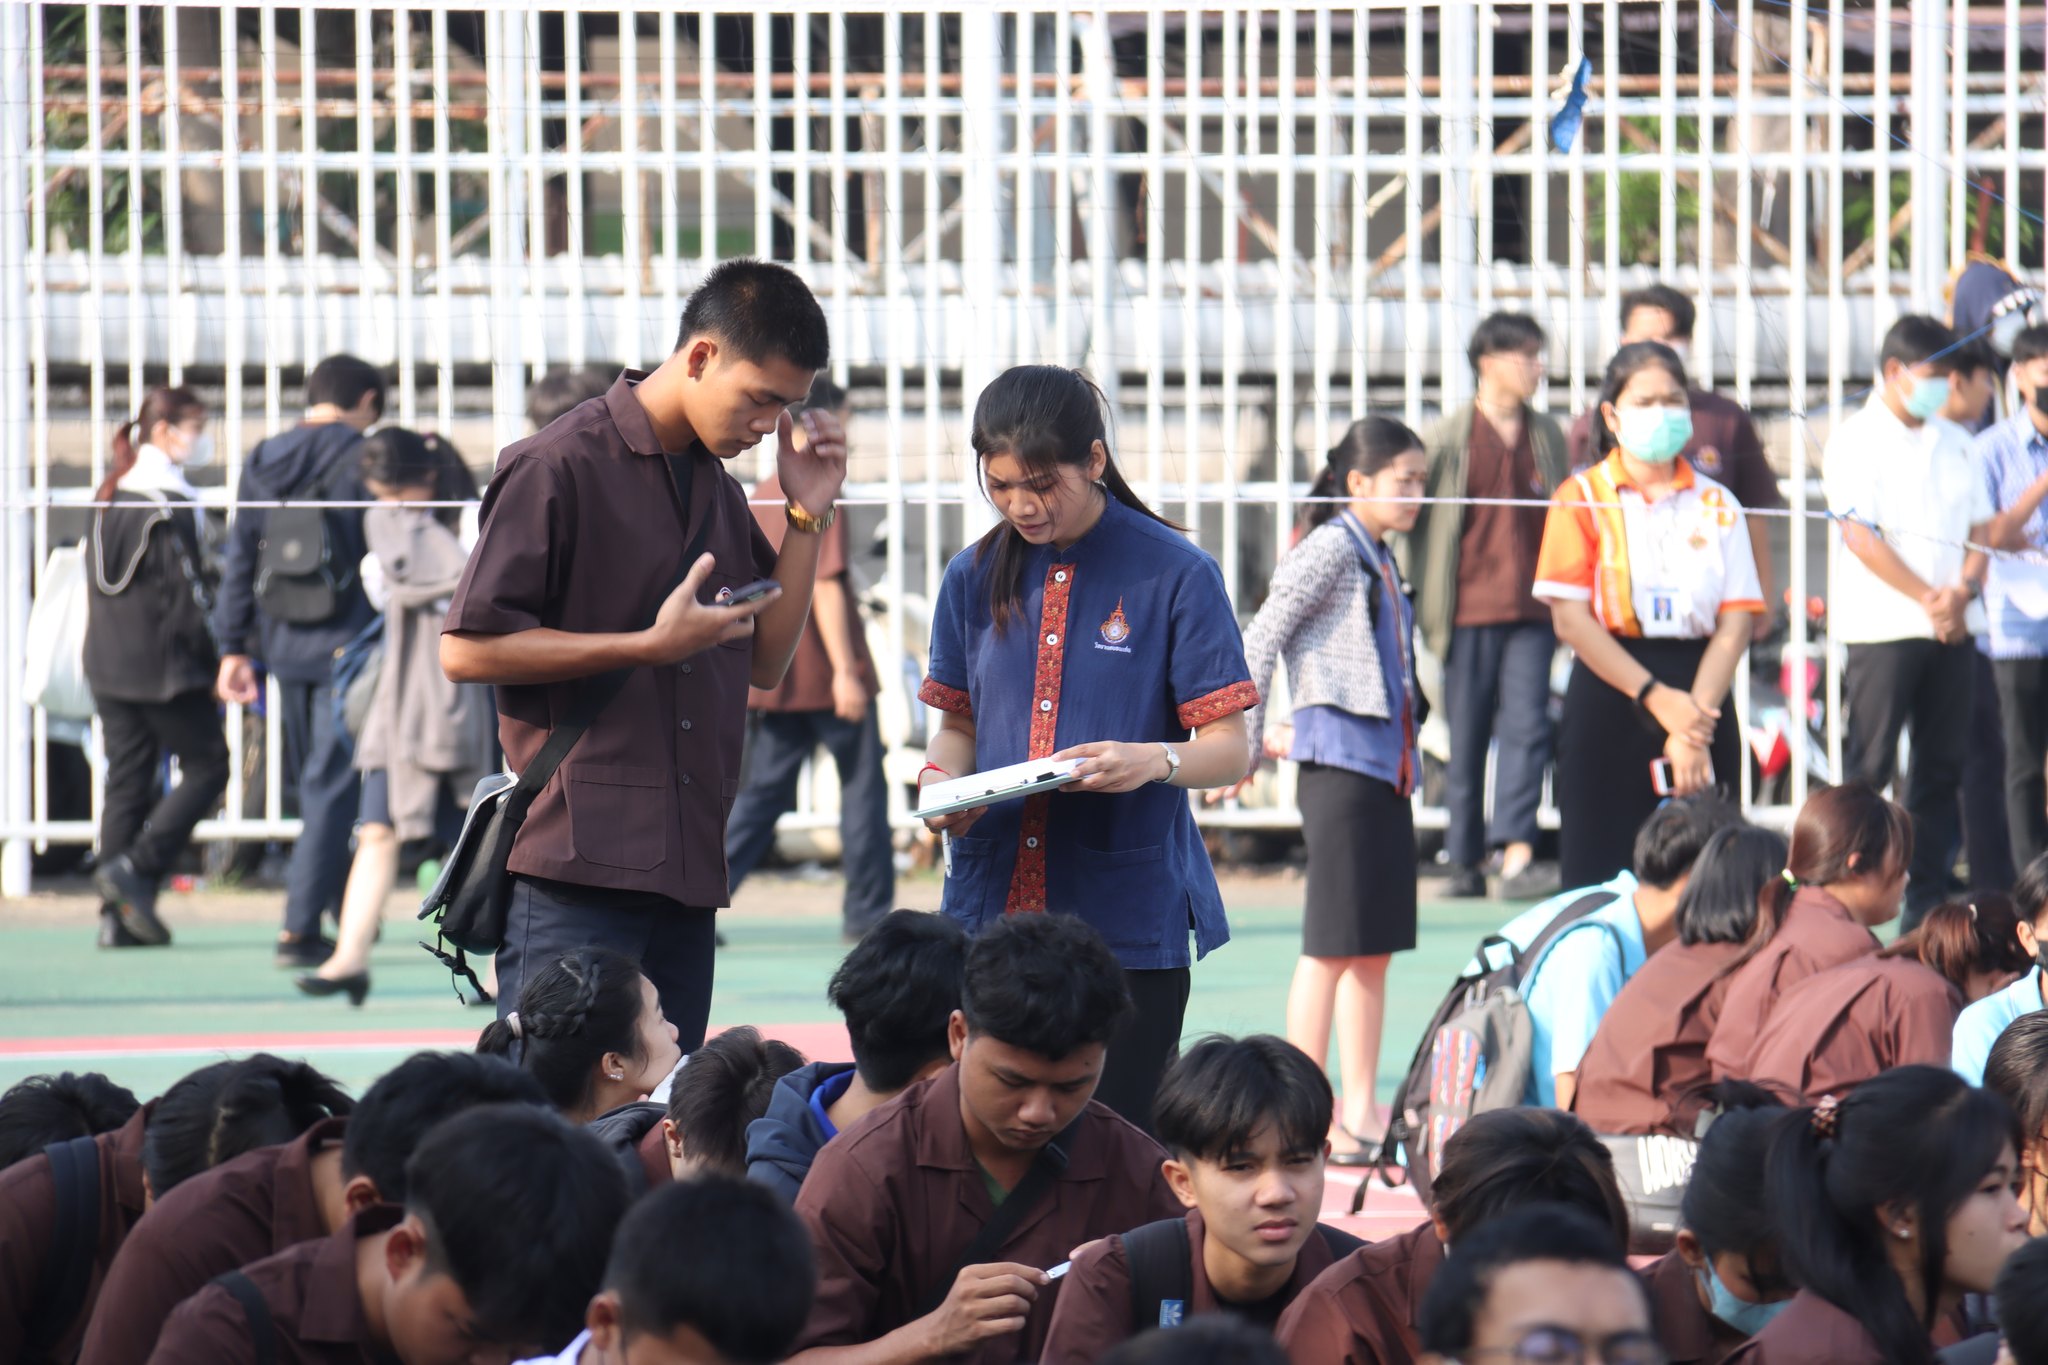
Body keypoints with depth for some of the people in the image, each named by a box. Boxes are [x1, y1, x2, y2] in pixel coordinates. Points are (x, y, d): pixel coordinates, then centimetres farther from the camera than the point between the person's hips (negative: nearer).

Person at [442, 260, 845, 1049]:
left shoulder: (717, 487, 19)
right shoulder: (559, 469, -6)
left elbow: (764, 661, 21)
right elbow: (468, 650, -11)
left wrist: (809, 517, 10)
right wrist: (651, 645, -13)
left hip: (687, 867, 8)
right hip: (574, 869, -8)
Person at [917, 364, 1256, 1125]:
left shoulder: (1175, 575, -3)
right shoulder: (976, 578, 10)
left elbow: (1230, 749, -3)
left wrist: (1155, 761, -24)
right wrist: (943, 779, -3)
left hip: (1129, 923, -4)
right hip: (991, 911, 4)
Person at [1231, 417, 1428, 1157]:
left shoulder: (1381, 560, 17)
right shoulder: (1330, 549, -8)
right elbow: (1258, 643, -11)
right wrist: (1248, 743, -8)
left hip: (1388, 764, 8)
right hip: (1340, 762, -8)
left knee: (1376, 943, 9)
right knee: (1333, 943, -7)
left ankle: (1361, 1108, 13)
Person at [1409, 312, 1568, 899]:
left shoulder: (1546, 435, 12)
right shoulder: (1447, 437, 0)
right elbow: (1405, 511, 3)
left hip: (1532, 613, 2)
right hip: (1470, 612, -2)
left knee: (1527, 729, -10)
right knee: (1467, 740, 3)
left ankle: (1516, 859, -14)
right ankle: (1465, 863, 13)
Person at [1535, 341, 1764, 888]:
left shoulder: (1715, 505, 9)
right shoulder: (1584, 498, 3)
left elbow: (1735, 622, 2)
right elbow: (1570, 617, -5)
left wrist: (1695, 720, -12)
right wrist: (1657, 699, -13)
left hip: (1699, 697, 2)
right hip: (1609, 697, -2)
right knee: (1599, 873, -5)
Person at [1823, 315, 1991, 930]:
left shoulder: (1954, 442, 14)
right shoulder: (1856, 439, -4)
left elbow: (1979, 526, 14)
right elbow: (1861, 536, -10)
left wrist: (1963, 591, -6)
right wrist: (1928, 599, -12)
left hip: (1949, 626, 6)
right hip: (1882, 624, -6)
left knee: (1943, 765, 5)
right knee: (1868, 769, -6)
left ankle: (1928, 900, 10)